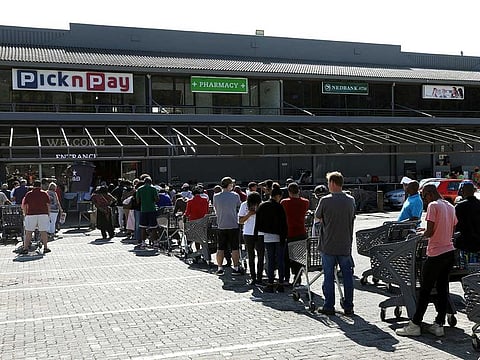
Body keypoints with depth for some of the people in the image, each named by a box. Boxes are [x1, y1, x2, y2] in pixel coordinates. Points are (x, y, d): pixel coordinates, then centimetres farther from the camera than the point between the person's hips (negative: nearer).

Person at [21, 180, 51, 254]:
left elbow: (24, 206, 2)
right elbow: (48, 205, 1)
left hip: (31, 215, 0)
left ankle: (25, 248, 4)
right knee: (43, 231, 5)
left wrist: (25, 214, 12)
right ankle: (45, 247, 6)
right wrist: (48, 214, 8)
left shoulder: (28, 194, 6)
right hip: (43, 214, 0)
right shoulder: (44, 193, 4)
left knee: (28, 232, 6)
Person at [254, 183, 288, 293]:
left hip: (267, 237, 3)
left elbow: (257, 223, 8)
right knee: (280, 261, 6)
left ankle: (270, 284, 5)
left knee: (270, 261, 7)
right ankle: (281, 284, 8)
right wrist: (283, 237, -5)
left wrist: (257, 235, 15)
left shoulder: (262, 206, 3)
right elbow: (283, 224, -10)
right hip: (278, 237, -3)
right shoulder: (279, 207, -10)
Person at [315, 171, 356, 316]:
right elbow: (352, 218, 10)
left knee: (329, 276, 6)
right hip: (345, 245, 3)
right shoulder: (351, 200, -1)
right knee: (347, 276, 9)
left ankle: (329, 306, 11)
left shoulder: (325, 200, -12)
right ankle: (348, 307, 14)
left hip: (328, 245, -3)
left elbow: (317, 216, 2)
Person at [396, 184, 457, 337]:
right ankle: (439, 325, 14)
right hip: (450, 252, 7)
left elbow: (429, 232, -18)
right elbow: (452, 231, 15)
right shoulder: (451, 207, 11)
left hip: (435, 254, -7)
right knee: (442, 289, 11)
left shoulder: (433, 205, -12)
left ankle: (415, 325, 5)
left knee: (425, 290, -1)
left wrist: (421, 234, 4)